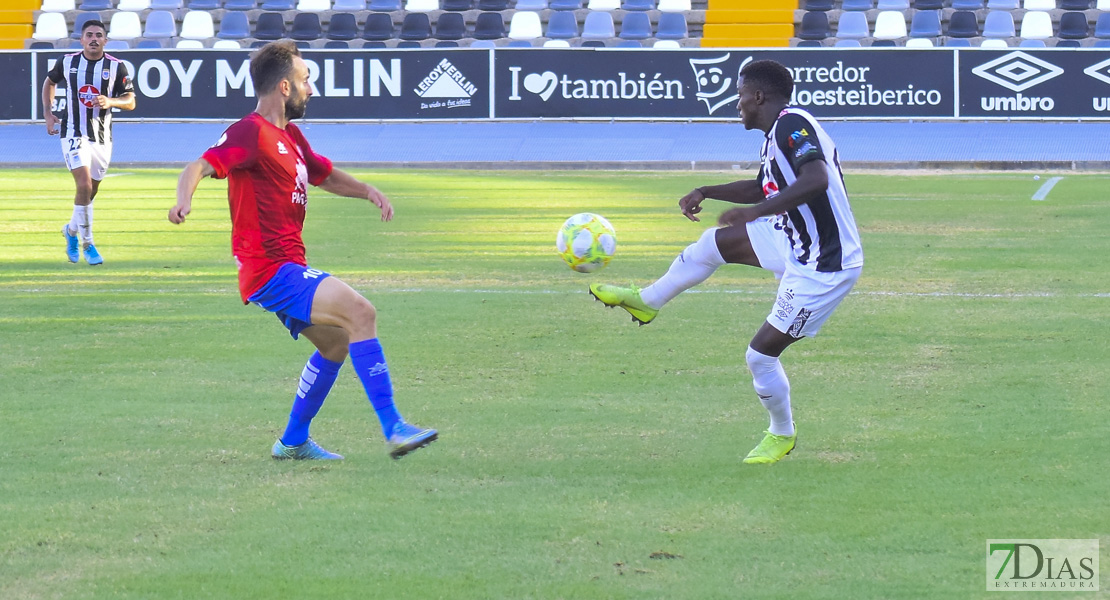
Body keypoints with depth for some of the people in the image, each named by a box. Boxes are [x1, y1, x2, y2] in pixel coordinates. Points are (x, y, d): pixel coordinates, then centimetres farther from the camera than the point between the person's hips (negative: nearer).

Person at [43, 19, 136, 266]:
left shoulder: (116, 67, -3)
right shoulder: (67, 62, -1)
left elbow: (130, 102, -3)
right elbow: (49, 82, 18)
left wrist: (110, 101, -23)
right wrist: (47, 113, 7)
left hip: (102, 138, 2)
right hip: (74, 134, -2)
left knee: (91, 192, 13)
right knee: (84, 186, -18)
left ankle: (71, 230, 41)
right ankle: (87, 244, -9)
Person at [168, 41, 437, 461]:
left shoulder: (290, 137, 18)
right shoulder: (251, 133, -12)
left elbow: (325, 175, 32)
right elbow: (200, 167, -24)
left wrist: (367, 191, 12)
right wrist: (184, 201, -46)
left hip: (288, 267, 11)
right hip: (270, 269, -11)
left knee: (336, 343, 24)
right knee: (360, 313, -22)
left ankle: (294, 442, 33)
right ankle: (393, 429, -26)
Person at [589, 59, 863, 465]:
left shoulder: (792, 125, -21)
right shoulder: (778, 134, 11)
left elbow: (816, 179, -37)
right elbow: (762, 188, 29)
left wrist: (755, 212, -37)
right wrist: (706, 193, 20)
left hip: (821, 267, -10)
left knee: (761, 353, -2)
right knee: (715, 242, 14)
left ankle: (782, 436, 21)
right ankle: (646, 301, 33)